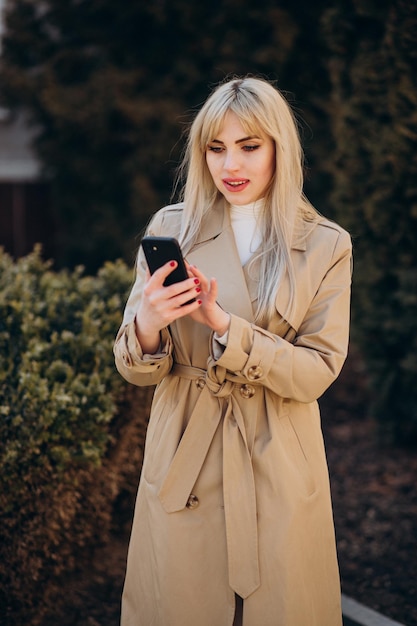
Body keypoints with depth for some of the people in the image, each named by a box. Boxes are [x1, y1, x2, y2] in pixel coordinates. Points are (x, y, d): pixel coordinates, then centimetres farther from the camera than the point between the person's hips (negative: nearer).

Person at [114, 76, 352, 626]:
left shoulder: (327, 246, -3)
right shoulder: (170, 228, 0)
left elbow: (317, 373, -10)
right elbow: (136, 370, -1)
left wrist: (222, 324, -24)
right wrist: (148, 325, -25)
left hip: (278, 471, 0)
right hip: (183, 466, 1)